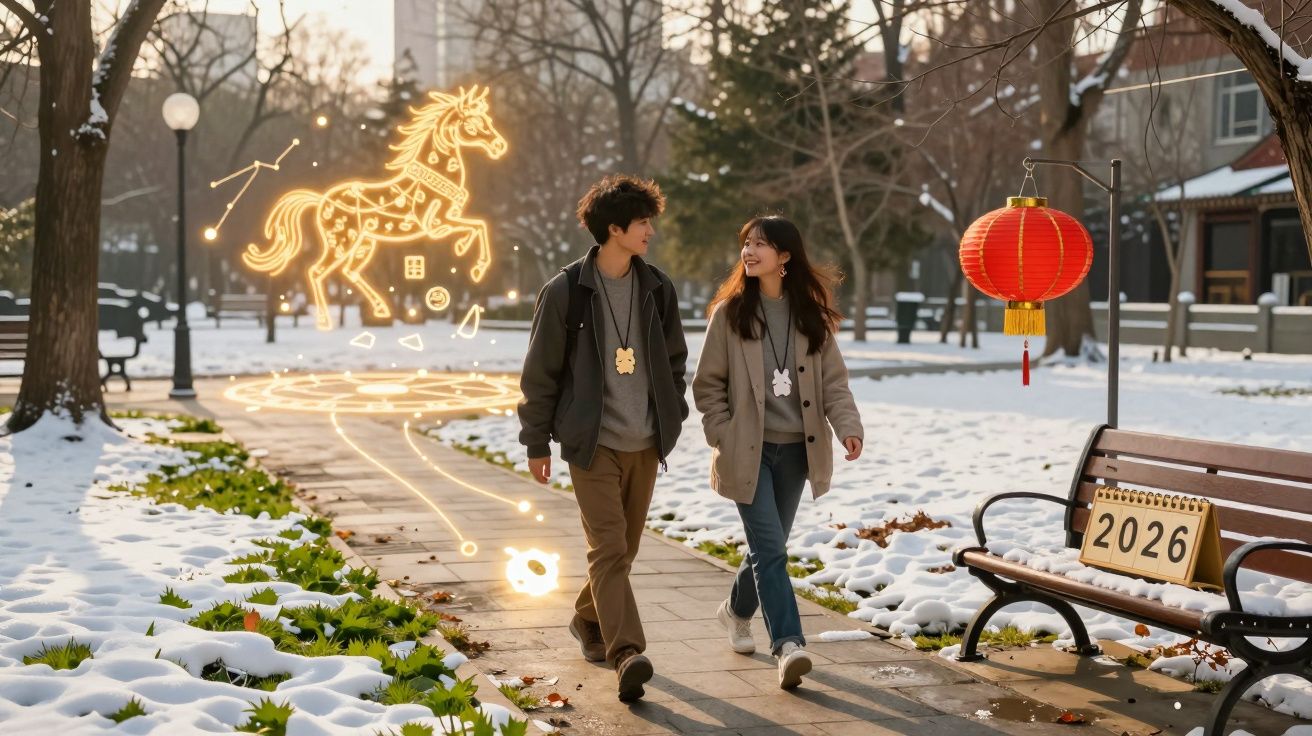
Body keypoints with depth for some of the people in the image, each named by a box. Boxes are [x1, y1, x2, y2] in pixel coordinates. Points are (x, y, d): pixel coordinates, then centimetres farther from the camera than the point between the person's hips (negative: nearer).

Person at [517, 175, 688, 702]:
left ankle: (589, 620, 36)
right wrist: (536, 442, -2)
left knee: (624, 546, 14)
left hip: (645, 442, 5)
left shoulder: (657, 289, 6)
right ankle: (626, 653, -19)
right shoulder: (566, 292, -8)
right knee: (607, 547, -13)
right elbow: (541, 371, -3)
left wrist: (672, 418, 12)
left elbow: (674, 360, 17)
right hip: (592, 442, -5)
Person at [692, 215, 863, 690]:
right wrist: (723, 436, -8)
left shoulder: (811, 316, 4)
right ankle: (789, 645, -14)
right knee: (771, 548, -13)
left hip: (795, 449, 3)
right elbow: (708, 383, 1)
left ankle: (738, 611, 40)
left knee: (769, 545, 14)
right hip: (748, 451, -3)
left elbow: (833, 380, 4)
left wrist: (848, 425, -12)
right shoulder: (730, 313, -2)